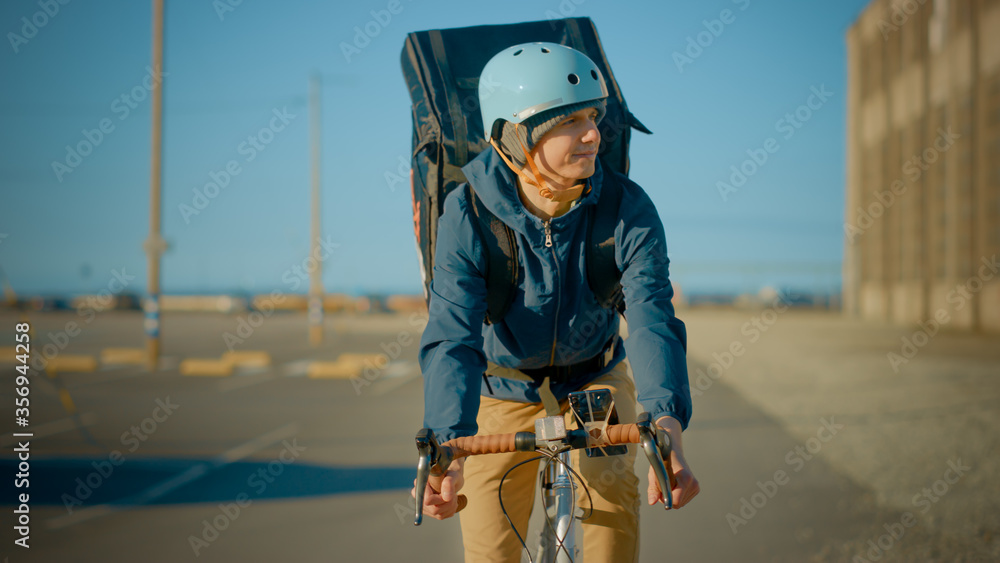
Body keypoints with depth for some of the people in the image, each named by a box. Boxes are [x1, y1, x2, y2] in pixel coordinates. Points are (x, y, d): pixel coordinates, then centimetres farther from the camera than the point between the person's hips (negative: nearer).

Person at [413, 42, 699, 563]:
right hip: (502, 393, -1)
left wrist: (667, 424, -52)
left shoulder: (628, 209, -23)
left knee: (614, 492, -22)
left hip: (594, 382, 1)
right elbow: (453, 334, -34)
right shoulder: (466, 215, -25)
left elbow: (651, 315, -33)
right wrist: (446, 447, -50)